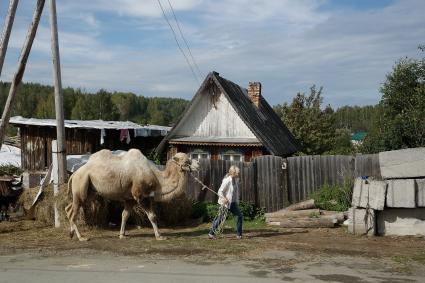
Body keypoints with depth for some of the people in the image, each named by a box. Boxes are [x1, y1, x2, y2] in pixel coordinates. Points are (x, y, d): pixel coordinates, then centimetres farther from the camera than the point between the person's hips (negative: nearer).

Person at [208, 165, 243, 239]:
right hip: (225, 203, -7)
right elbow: (220, 192, -19)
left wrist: (237, 201, 12)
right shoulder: (227, 181, -20)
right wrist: (224, 199, -31)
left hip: (233, 202, 7)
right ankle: (211, 233, 17)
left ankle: (239, 234, 10)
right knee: (220, 218, 2)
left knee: (239, 216, -1)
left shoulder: (236, 180, 2)